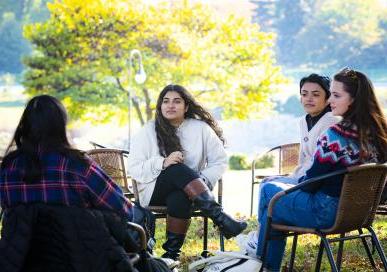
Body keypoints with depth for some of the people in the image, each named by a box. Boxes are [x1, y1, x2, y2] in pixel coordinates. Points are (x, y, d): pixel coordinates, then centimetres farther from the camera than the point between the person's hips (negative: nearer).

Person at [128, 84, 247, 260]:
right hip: (155, 190, 0)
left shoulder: (201, 128, 6)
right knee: (179, 169, -34)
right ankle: (221, 219, -45)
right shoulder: (148, 132, 4)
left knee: (179, 197, -38)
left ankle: (172, 253, -34)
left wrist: (202, 182, -13)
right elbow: (134, 168, -4)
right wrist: (163, 163, -20)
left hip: (186, 191, 0)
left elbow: (219, 161, 5)